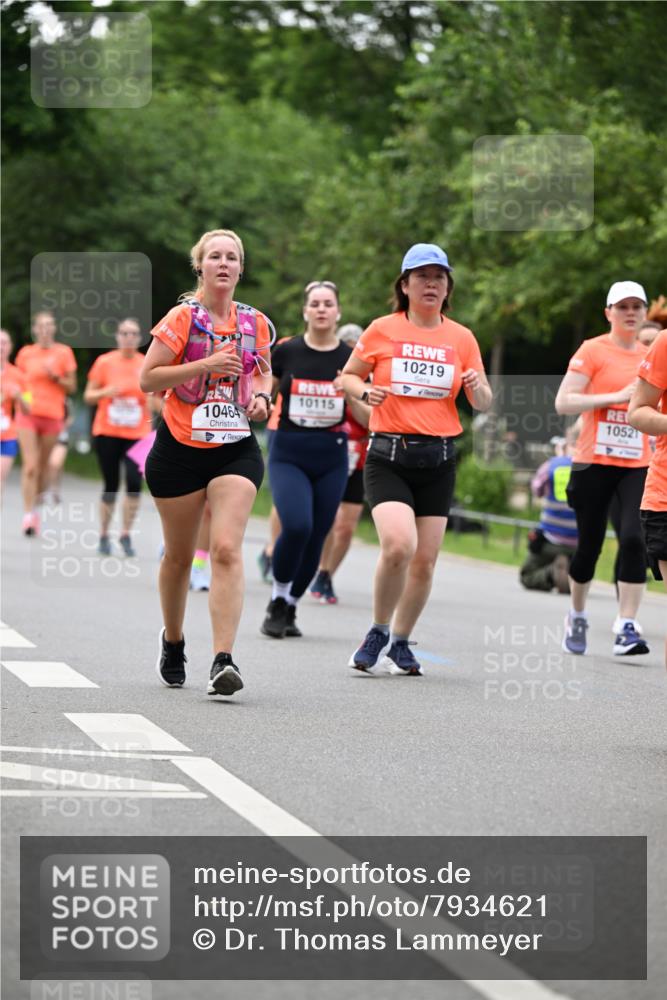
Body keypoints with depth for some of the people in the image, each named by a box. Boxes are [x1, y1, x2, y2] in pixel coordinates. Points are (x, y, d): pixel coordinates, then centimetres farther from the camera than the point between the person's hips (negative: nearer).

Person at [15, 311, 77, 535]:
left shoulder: (64, 353, 4)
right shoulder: (26, 353, 7)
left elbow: (71, 387, 5)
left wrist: (55, 377, -12)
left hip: (53, 415, 0)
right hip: (28, 414, 0)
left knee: (43, 467, 6)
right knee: (30, 466, -12)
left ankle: (35, 510, 22)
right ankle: (28, 515, -16)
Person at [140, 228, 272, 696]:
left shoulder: (255, 323, 5)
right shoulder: (183, 317, -6)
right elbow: (148, 378, -10)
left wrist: (261, 396, 1)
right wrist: (206, 364, -20)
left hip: (236, 450, 2)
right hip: (180, 448, -1)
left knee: (227, 550, -16)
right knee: (179, 555, 11)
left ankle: (224, 659, -21)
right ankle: (173, 640, 36)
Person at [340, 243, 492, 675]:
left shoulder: (462, 338, 7)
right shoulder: (382, 330, 1)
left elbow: (483, 403, 12)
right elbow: (347, 376, 12)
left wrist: (478, 389, -12)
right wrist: (365, 392, -10)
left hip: (438, 460, 3)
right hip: (388, 455, -3)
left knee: (425, 560, 2)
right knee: (398, 545, -22)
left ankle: (401, 642, 23)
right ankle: (378, 632, 1)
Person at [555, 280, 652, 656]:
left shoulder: (650, 356, 12)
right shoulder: (593, 351, -3)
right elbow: (563, 402, -12)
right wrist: (617, 397, -16)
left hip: (637, 466, 3)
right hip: (595, 463, -3)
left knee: (634, 540, -15)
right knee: (589, 545, 6)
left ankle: (627, 629, -14)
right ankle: (577, 617, 30)